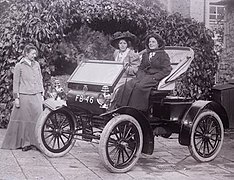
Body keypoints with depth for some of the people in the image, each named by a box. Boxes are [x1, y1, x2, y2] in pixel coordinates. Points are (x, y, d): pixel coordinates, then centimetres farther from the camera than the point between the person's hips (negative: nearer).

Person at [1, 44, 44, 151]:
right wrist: (16, 97, -6)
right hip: (24, 97, -4)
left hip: (36, 96, 4)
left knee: (37, 119, -1)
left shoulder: (36, 64, 13)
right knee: (24, 120, 0)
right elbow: (16, 82, 0)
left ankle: (36, 142, 5)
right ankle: (23, 143, 8)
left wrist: (42, 94, 13)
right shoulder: (19, 66, 0)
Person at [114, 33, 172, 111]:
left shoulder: (163, 55, 2)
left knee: (139, 86, -33)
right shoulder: (145, 55, 21)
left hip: (155, 77, -6)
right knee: (127, 86, -21)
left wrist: (154, 77, -15)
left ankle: (137, 110, -29)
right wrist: (140, 75, -1)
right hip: (144, 75, 6)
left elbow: (167, 70, -6)